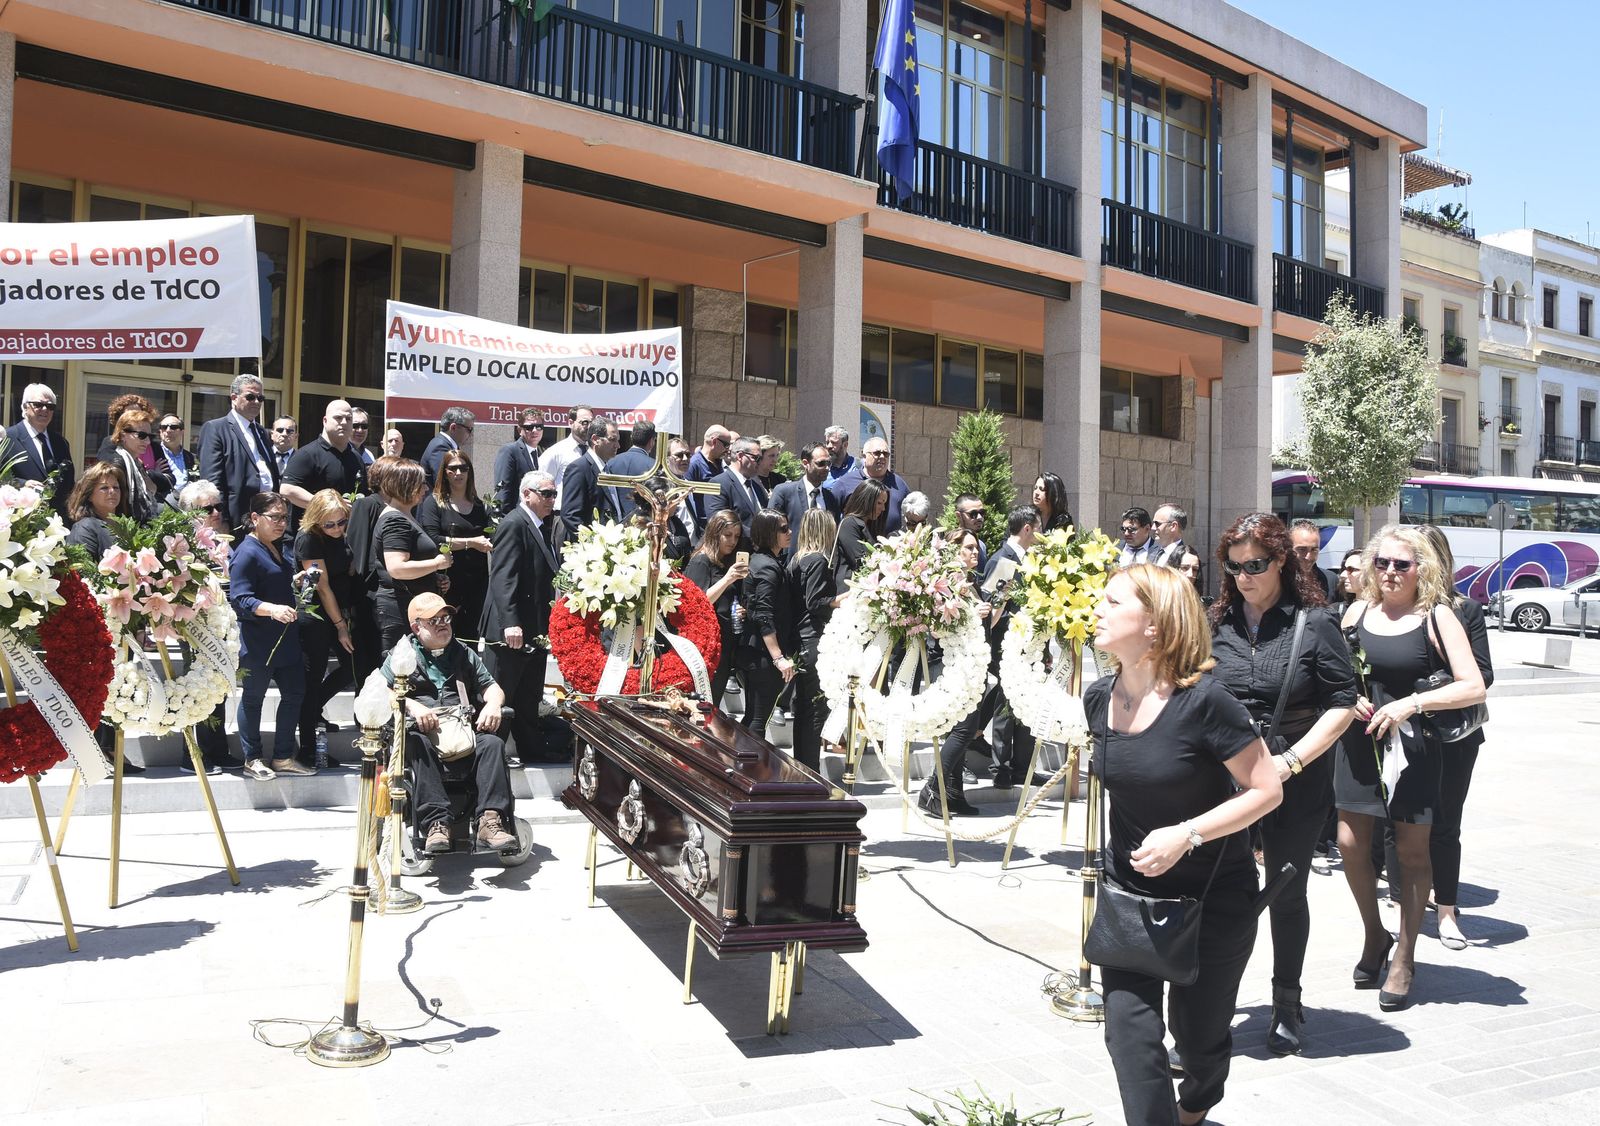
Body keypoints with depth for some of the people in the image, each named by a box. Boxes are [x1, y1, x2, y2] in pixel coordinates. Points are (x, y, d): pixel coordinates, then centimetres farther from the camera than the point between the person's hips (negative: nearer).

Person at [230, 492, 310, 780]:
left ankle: (283, 758, 21)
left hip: (285, 637, 9)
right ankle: (252, 759, 18)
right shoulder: (247, 553, -16)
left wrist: (296, 581, 14)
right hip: (258, 641, -9)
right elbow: (239, 599, -23)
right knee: (253, 697, 6)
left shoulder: (278, 549, 13)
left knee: (294, 692, 10)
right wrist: (271, 609, -37)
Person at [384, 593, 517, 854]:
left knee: (492, 743, -29)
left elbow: (492, 687, 21)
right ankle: (437, 822, -44)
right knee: (418, 745, -37)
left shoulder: (463, 653, 27)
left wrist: (493, 704, -4)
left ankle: (491, 820, -39)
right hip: (424, 733, -2)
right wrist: (412, 706, -16)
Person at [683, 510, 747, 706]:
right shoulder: (701, 562, -7)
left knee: (713, 704, 10)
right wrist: (727, 579, -25)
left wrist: (742, 611, 5)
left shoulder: (729, 563, 17)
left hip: (726, 644, 8)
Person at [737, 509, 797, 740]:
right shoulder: (768, 567, -16)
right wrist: (779, 658, -24)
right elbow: (764, 617, -23)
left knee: (752, 717, 16)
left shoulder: (757, 560, 13)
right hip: (764, 656, -10)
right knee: (758, 720, -4)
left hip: (750, 652, 10)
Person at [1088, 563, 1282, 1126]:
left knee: (1198, 1033, 16)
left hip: (1214, 894, -4)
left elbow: (1267, 790, -19)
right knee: (1129, 1030, -8)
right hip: (1129, 889, 4)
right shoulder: (1100, 698, -5)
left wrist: (1186, 835, -28)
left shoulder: (1203, 700, -24)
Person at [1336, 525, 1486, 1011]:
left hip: (1413, 744, -3)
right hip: (1359, 740, 3)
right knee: (1351, 843, 2)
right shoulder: (1357, 611, 5)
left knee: (1412, 849, 7)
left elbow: (1473, 686, -13)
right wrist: (1351, 698, -6)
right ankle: (1374, 935, 27)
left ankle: (1405, 957, 21)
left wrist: (1412, 702, -23)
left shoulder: (1436, 616, -7)